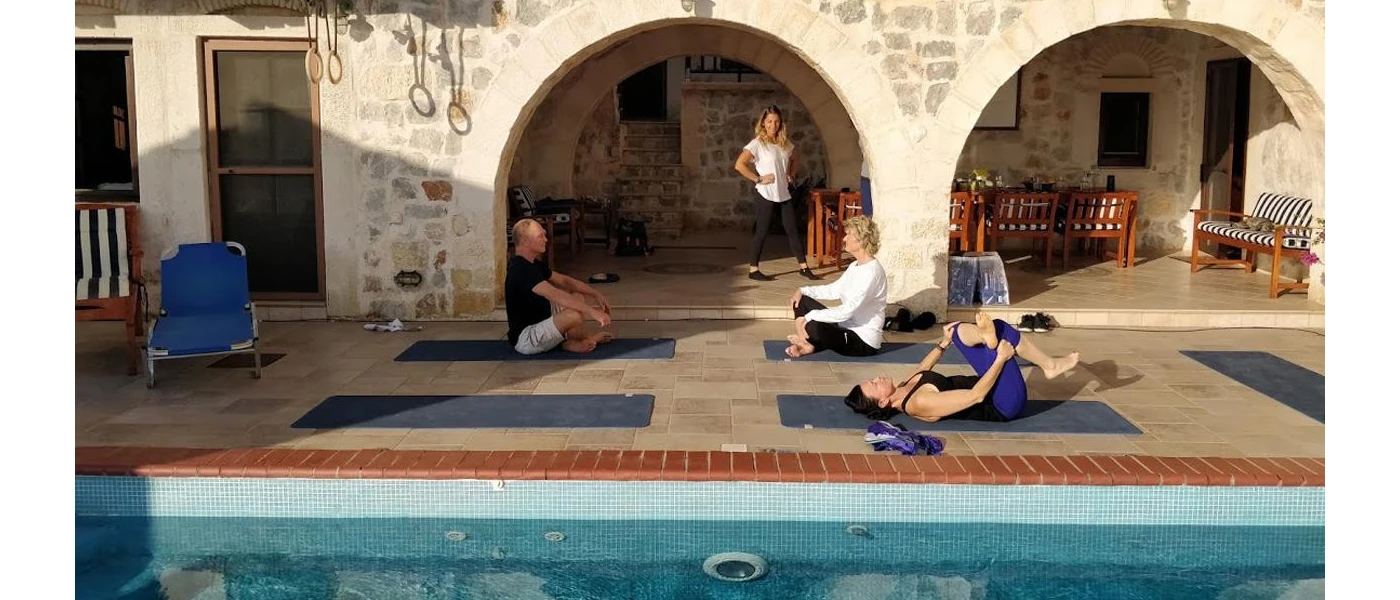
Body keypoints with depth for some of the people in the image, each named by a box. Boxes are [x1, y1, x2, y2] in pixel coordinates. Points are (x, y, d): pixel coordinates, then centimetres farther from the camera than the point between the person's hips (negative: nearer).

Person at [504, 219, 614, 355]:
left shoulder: (534, 264, 8)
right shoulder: (521, 271, -24)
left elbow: (564, 281, 15)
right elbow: (556, 296, -34)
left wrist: (596, 294, 5)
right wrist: (592, 311, -36)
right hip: (525, 339, -11)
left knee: (578, 297, 12)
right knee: (574, 315, -29)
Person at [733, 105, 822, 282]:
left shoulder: (785, 143, 9)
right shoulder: (757, 143, -10)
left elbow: (794, 160, 28)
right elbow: (739, 165, -19)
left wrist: (792, 174, 11)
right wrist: (758, 179, -17)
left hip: (784, 194, 6)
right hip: (765, 195, -6)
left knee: (792, 230, 7)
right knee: (761, 232, 0)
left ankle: (803, 266, 14)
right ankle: (753, 270, 9)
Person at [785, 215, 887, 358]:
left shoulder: (872, 271, -22)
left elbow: (847, 310, -28)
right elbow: (834, 290, 19)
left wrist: (809, 316, -26)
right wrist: (804, 290, 5)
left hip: (863, 342, -10)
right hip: (848, 328, 10)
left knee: (814, 327, -36)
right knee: (801, 301, 6)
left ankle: (809, 343, -2)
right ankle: (806, 344, -13)